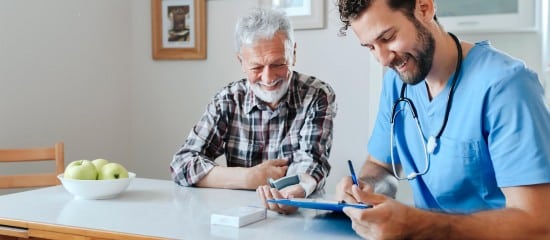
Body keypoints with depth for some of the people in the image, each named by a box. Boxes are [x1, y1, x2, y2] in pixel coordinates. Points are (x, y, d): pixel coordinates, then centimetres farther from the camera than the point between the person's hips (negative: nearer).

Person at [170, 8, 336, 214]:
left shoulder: (318, 96, -4)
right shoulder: (228, 101, 0)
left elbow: (310, 163, -12)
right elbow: (182, 165, -4)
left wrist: (297, 190, -36)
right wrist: (251, 178, -14)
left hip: (301, 213, 0)